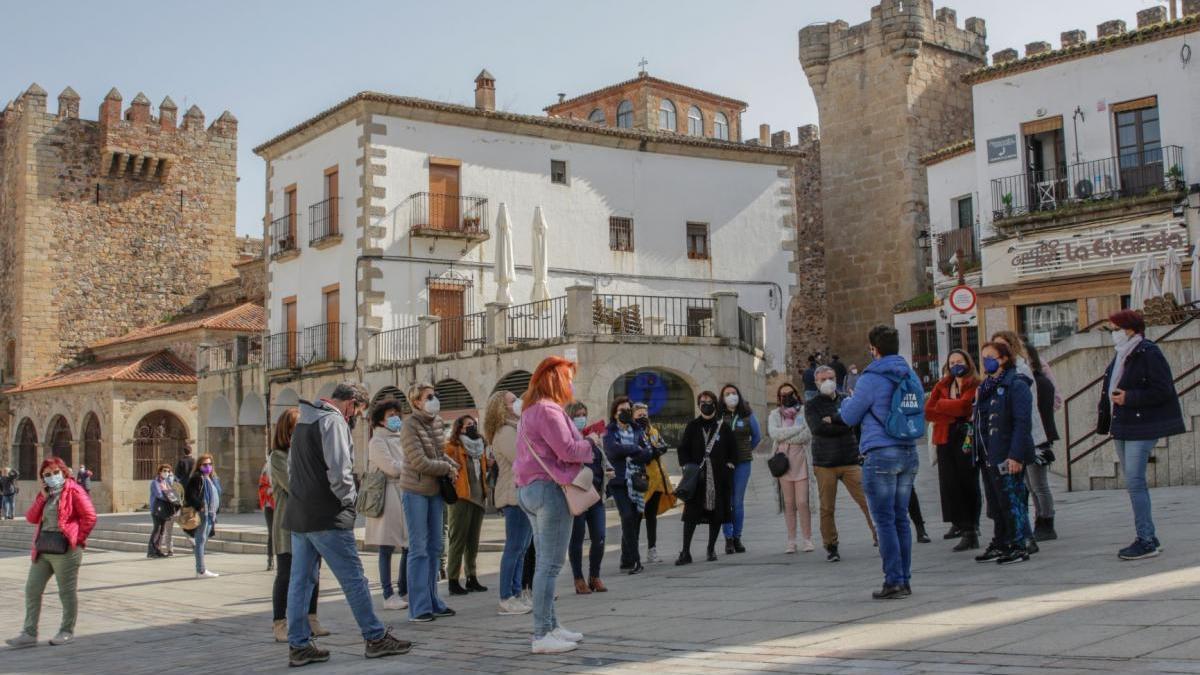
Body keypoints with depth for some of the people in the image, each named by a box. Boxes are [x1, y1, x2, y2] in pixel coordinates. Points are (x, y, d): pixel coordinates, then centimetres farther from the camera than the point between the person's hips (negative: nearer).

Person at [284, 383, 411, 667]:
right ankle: (376, 638, 6)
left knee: (301, 581, 9)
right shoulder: (333, 421, -12)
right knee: (354, 579, -1)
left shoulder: (303, 421, 18)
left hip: (298, 516, 9)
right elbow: (339, 472, -22)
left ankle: (299, 646, 11)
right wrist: (350, 499, -6)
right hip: (327, 518, -9)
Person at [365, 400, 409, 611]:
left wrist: (403, 467, -2)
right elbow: (392, 468, -14)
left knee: (409, 545, 6)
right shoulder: (378, 441, -4)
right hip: (388, 496, -7)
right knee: (387, 548, -3)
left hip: (405, 494, 8)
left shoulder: (400, 439, 20)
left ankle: (404, 591, 16)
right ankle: (389, 595, 1)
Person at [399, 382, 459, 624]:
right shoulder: (410, 427, -14)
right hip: (416, 491, -7)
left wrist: (451, 465, 2)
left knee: (434, 548, 11)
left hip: (435, 490, 7)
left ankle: (432, 602, 20)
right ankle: (419, 608, 1)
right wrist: (447, 468, -8)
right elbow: (420, 462, -19)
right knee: (419, 549, -4)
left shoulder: (437, 423, 7)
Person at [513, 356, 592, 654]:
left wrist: (582, 439, 8)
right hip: (550, 488, -11)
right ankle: (541, 635, -6)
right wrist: (591, 445, -1)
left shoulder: (530, 410, 18)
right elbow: (567, 450, -19)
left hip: (530, 489, 11)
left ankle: (550, 626, 21)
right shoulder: (548, 410, -15)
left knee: (545, 562, 15)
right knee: (551, 564, -7)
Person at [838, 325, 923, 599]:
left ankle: (894, 581, -4)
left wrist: (846, 401, 18)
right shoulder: (911, 376, 12)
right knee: (901, 519, 11)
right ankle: (905, 580, 14)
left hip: (880, 455, -7)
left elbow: (850, 416, -4)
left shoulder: (873, 378, -10)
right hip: (909, 453, 7)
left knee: (884, 521, -3)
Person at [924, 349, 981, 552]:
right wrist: (952, 413, -9)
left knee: (967, 483, -2)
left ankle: (969, 529, 1)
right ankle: (959, 524, 18)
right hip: (946, 440, 5)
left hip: (967, 439, -5)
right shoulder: (942, 386, 15)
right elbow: (927, 411, 5)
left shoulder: (975, 385, -1)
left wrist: (942, 405, -1)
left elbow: (963, 405, -17)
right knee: (949, 484, 2)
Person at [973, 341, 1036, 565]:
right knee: (995, 503, 13)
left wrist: (1016, 456, -22)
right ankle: (1000, 545, 22)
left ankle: (1019, 546, 4)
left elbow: (1023, 423, -16)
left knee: (1012, 501, -4)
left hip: (1007, 457, -8)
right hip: (988, 457, 9)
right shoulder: (985, 387, 17)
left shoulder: (1016, 385, -10)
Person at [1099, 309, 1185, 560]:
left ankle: (1147, 541, -8)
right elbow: (1109, 391, 20)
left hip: (1142, 429, -9)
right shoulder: (1120, 357, 15)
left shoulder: (1149, 355, -12)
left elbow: (1163, 391, -18)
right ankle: (1148, 538, 18)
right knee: (1133, 483, 11)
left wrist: (1129, 397, -20)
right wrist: (1104, 421, 18)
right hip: (1122, 429, 9)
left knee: (1135, 483, -12)